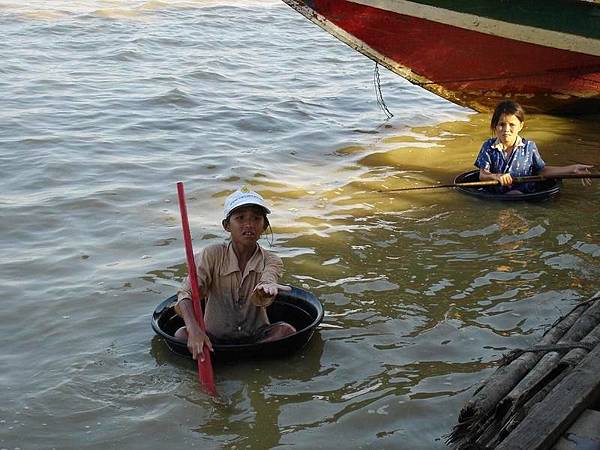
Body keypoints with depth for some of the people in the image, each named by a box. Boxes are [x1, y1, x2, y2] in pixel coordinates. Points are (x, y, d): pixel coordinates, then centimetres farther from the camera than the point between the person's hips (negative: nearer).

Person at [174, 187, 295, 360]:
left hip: (255, 337, 1)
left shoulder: (271, 261, -6)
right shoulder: (213, 255, -8)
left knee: (286, 330, -27)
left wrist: (267, 288, -56)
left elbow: (261, 298, -28)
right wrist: (194, 329, -40)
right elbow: (187, 292, -20)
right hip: (215, 338, -1)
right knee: (182, 334, -26)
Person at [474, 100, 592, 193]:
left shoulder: (529, 147, 4)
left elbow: (543, 170, 11)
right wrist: (496, 176, -26)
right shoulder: (489, 146, 3)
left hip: (524, 196, 0)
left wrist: (573, 169, 4)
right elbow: (482, 175, -3)